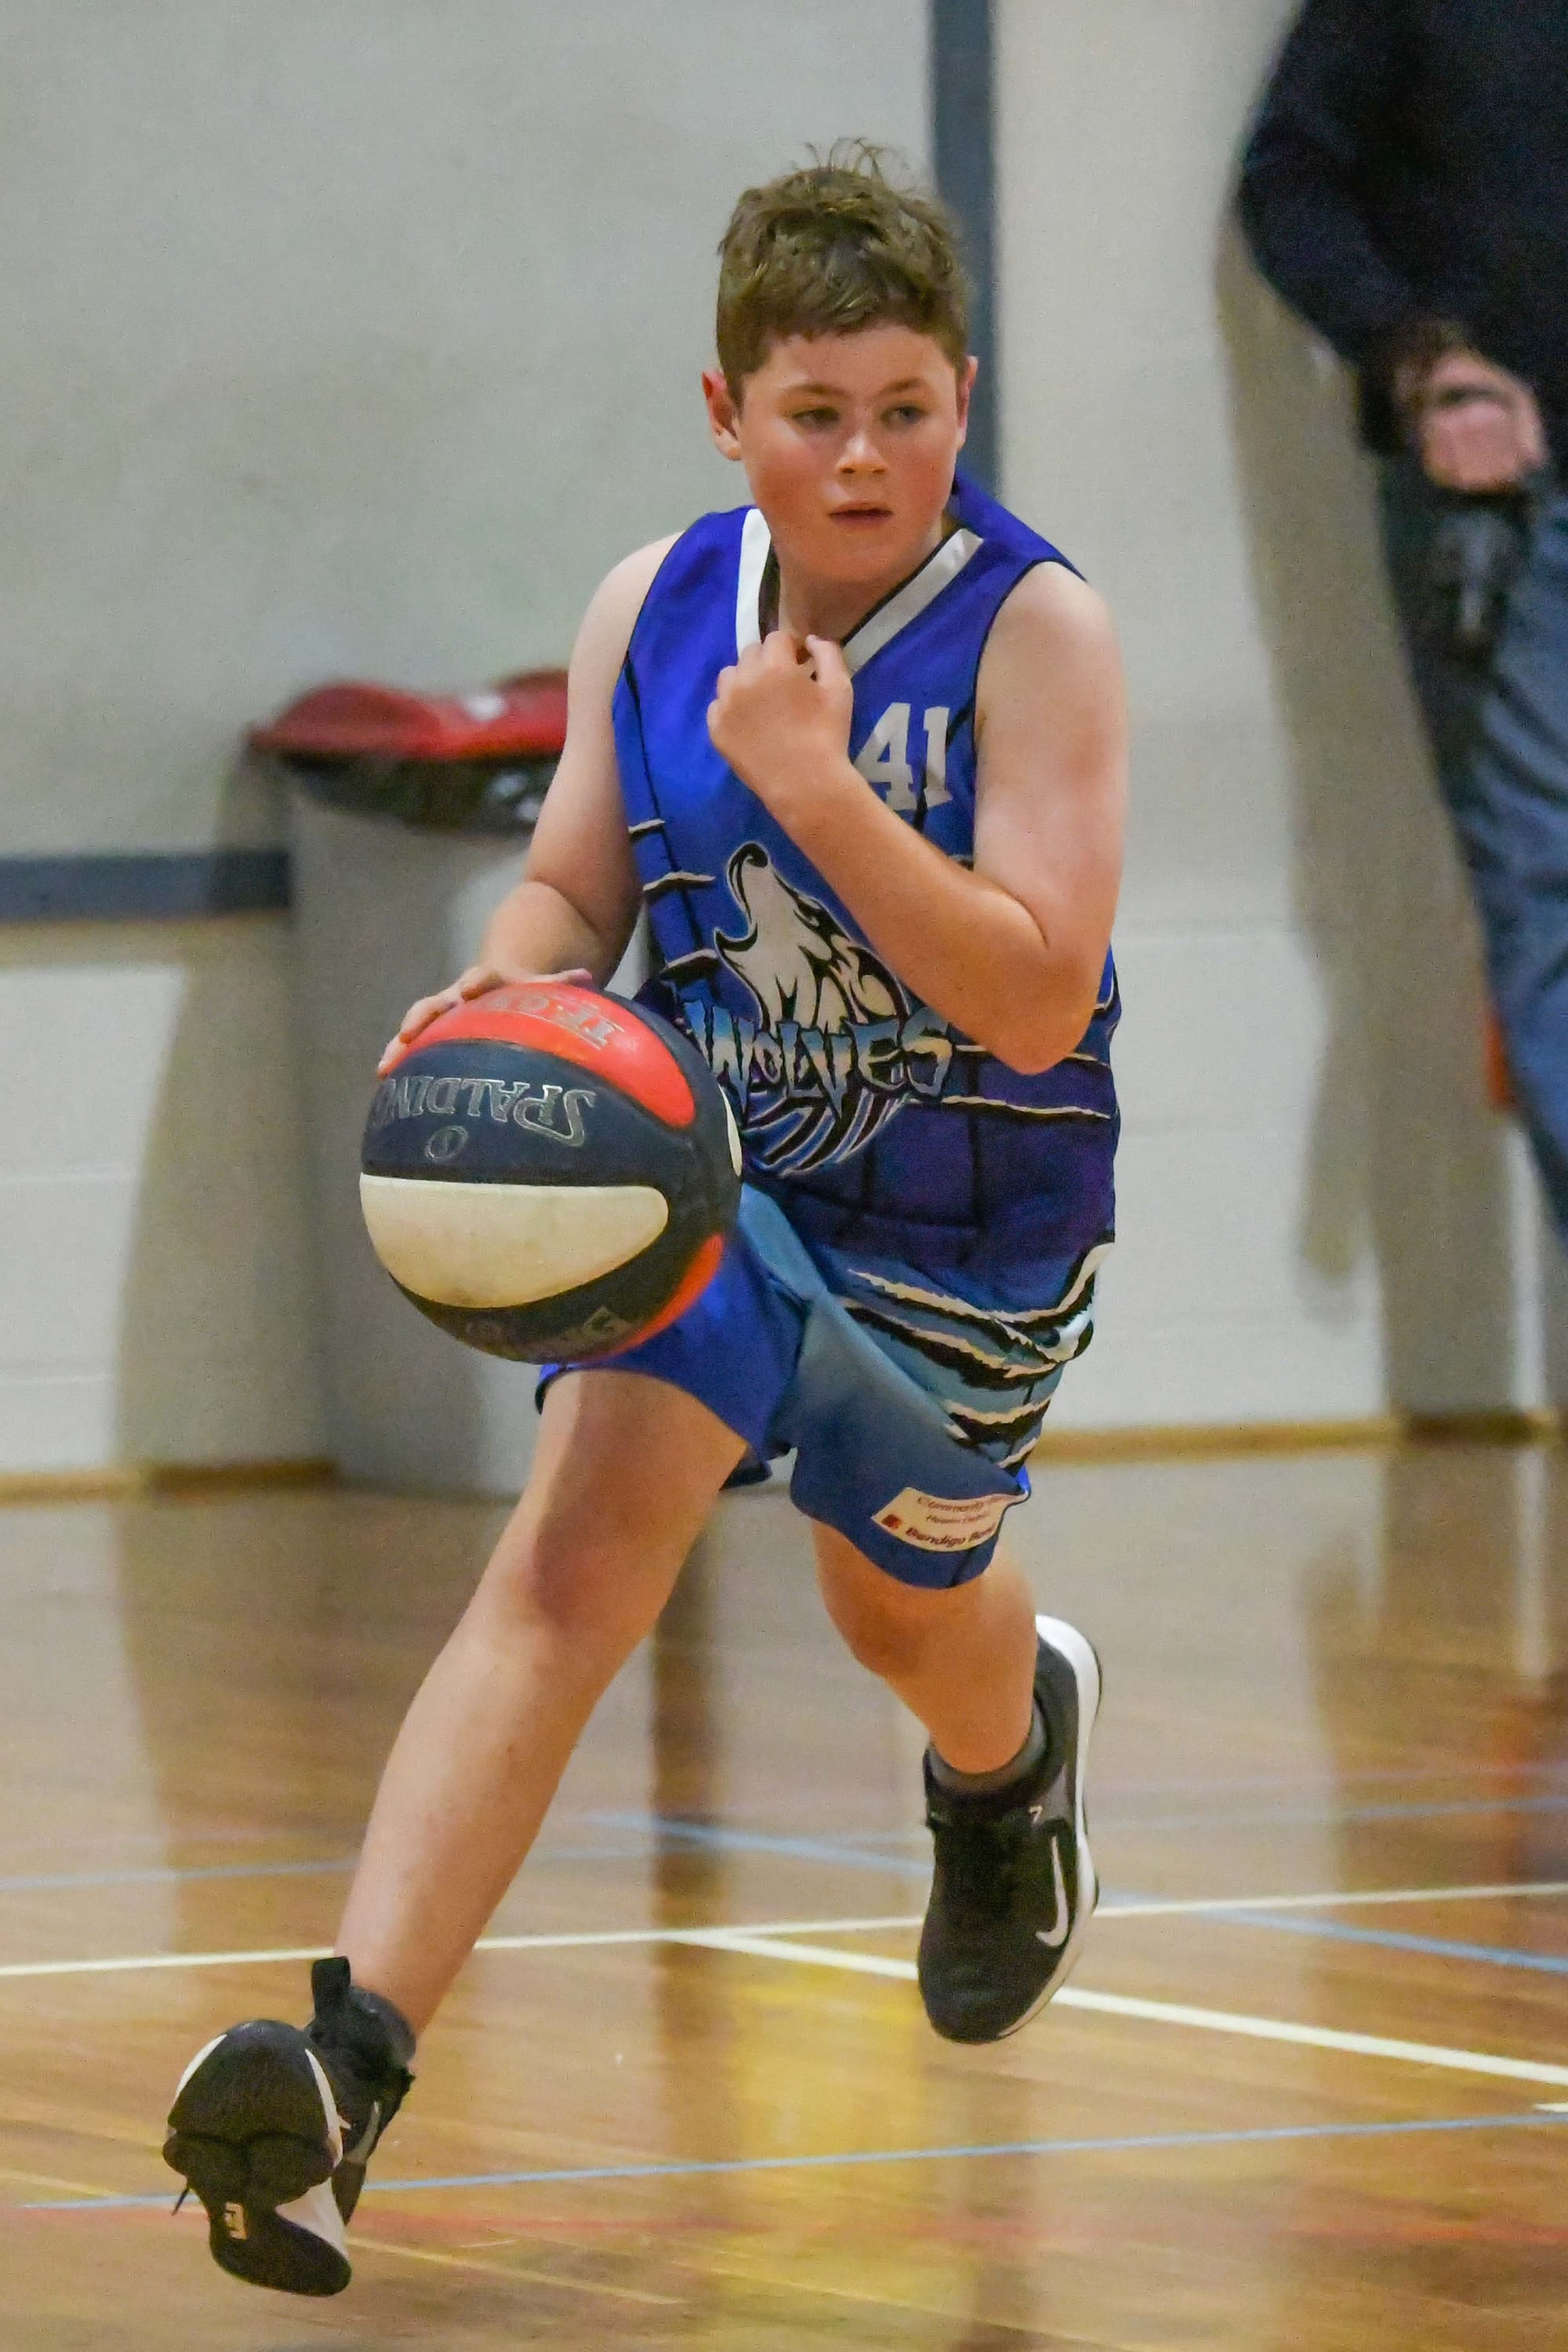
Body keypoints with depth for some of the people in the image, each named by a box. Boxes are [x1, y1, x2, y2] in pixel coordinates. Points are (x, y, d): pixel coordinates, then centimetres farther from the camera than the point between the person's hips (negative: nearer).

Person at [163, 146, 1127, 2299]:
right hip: (713, 1158, 2)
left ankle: (1017, 1746, 63)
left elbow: (1037, 997, -27)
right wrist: (507, 993, -17)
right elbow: (572, 891, 7)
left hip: (968, 1216, -1)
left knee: (901, 1606, 21)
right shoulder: (649, 613, -6)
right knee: (574, 1564, -20)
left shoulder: (1035, 632, -20)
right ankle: (346, 2068, -34)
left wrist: (810, 778, -35)